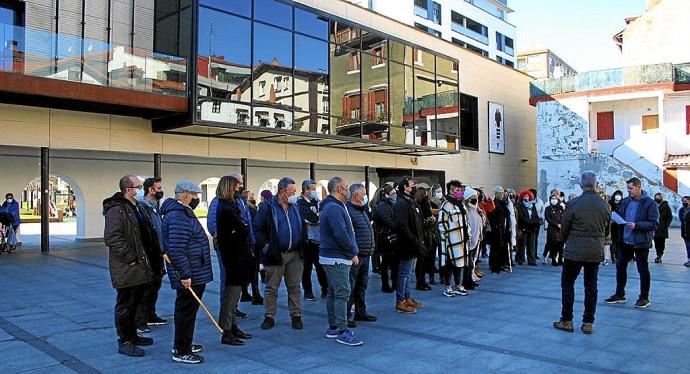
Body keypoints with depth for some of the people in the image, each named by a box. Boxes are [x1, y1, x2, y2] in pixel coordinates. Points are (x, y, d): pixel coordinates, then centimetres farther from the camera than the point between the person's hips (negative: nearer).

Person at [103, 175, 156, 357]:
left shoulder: (137, 207, 15)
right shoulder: (116, 210, -17)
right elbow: (111, 238, -27)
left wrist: (145, 258, 19)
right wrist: (131, 257, -22)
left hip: (139, 266, 10)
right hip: (125, 269, -10)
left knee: (134, 303, 20)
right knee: (125, 304, 1)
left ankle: (132, 336, 33)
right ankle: (124, 342, 11)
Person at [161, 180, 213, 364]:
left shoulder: (183, 212, 15)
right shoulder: (178, 217, -21)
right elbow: (176, 250, -27)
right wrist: (185, 275, -24)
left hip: (194, 273, 11)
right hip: (189, 276, -11)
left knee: (187, 310, 20)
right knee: (186, 311, -1)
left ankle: (182, 345, 33)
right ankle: (181, 352, 10)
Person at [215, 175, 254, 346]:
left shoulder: (226, 206, 14)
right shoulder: (227, 209, -18)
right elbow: (244, 230, -19)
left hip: (235, 255, 10)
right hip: (235, 256, -10)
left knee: (233, 293, 18)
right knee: (231, 293, -3)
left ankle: (233, 326, 29)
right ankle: (227, 333, 5)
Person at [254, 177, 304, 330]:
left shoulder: (296, 207, 11)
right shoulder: (267, 207, -4)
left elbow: (302, 228, 17)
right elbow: (258, 229, -4)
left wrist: (302, 248, 7)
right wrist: (264, 246, -13)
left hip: (295, 255, 4)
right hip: (275, 255, -4)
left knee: (294, 287, 10)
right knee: (271, 288, 6)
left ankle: (296, 316, 19)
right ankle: (269, 317, 18)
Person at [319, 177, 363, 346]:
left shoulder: (334, 207, 17)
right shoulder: (334, 208, -18)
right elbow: (341, 235, -24)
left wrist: (352, 251, 11)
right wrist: (353, 253, -12)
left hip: (333, 257, 11)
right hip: (337, 258, -11)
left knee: (334, 293, 14)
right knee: (342, 293, -10)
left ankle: (333, 328, 22)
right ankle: (343, 332, -7)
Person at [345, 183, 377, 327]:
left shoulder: (363, 210, 18)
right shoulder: (348, 210, -14)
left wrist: (370, 249, 20)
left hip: (365, 255, 10)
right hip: (354, 255, -10)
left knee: (362, 285, 17)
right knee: (351, 287, -4)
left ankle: (360, 312, 28)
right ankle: (346, 315, 4)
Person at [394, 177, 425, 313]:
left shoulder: (410, 202, 16)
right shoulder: (401, 203, -16)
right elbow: (402, 226, -24)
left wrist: (419, 240, 13)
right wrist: (416, 241, -22)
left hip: (411, 245, 10)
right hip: (406, 245, -10)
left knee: (406, 272, 16)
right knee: (404, 273, -3)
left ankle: (408, 298, 26)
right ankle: (400, 302, 4)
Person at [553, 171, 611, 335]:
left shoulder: (573, 204, -13)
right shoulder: (604, 204, -1)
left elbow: (564, 228, -6)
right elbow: (607, 230, 9)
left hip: (574, 251, -4)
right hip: (596, 252, 4)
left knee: (567, 284, 8)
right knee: (591, 286, 11)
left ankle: (567, 321, 11)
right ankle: (588, 323, 15)